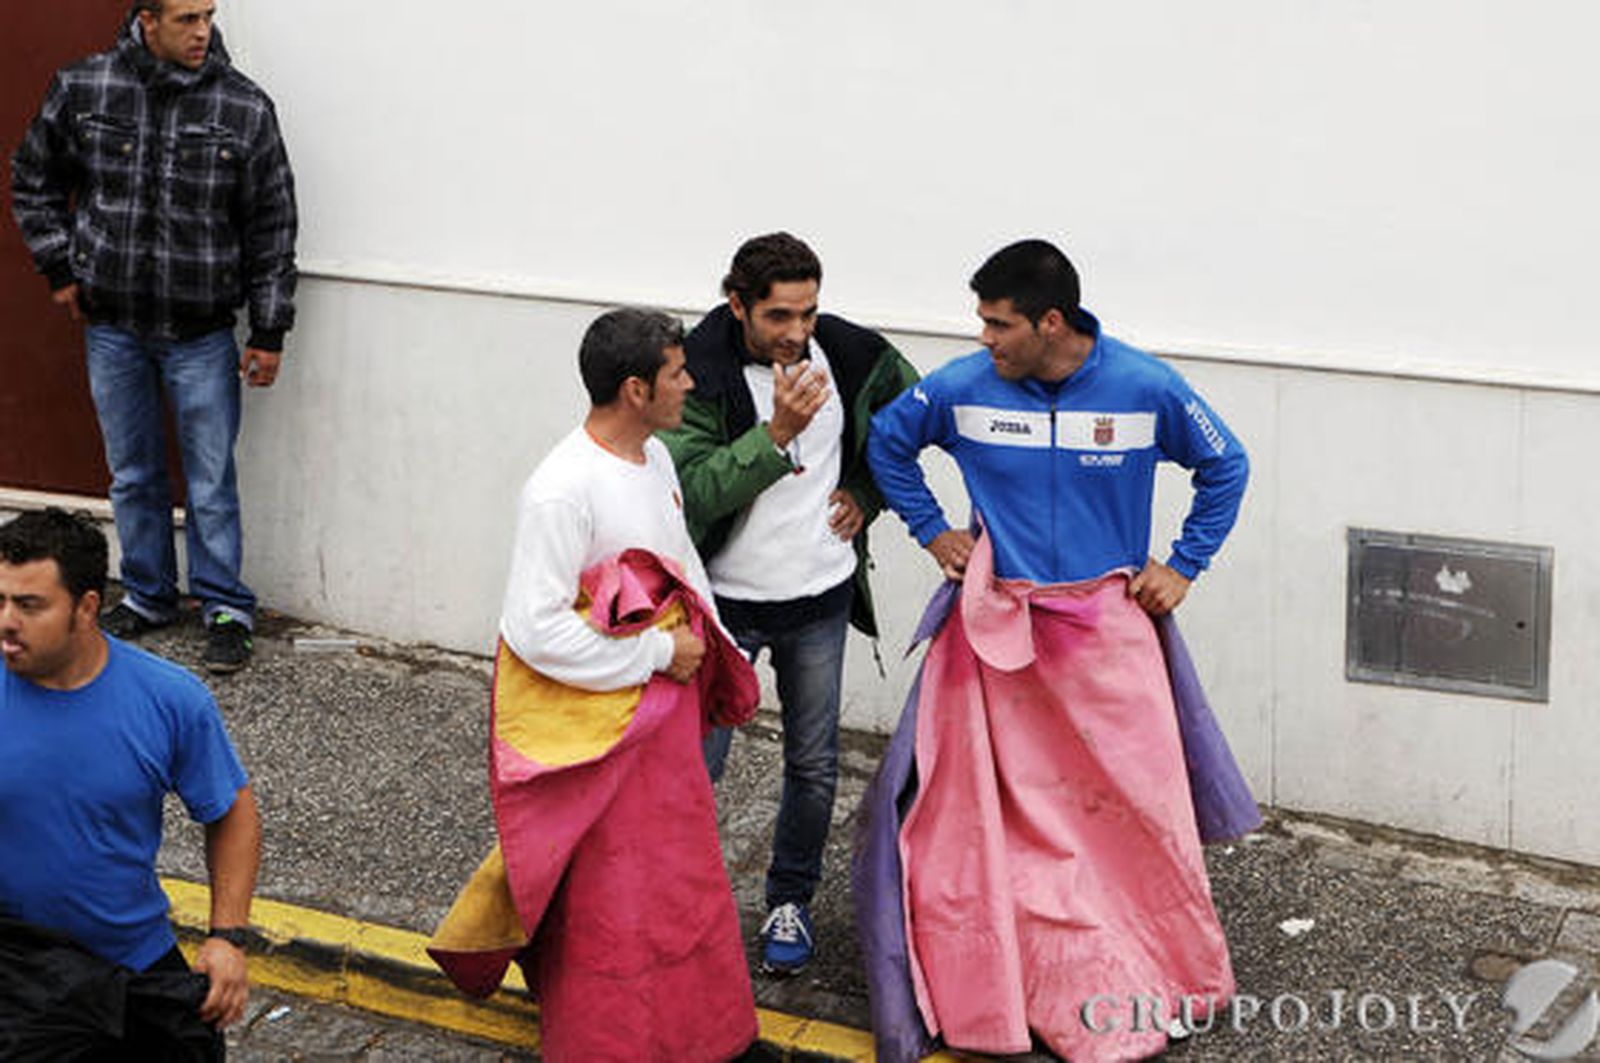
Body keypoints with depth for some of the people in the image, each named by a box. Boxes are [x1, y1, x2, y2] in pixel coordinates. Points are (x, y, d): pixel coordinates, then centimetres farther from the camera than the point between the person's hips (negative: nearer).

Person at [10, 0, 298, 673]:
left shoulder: (244, 108, -8)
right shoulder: (82, 89, -4)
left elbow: (272, 226, -2)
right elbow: (33, 178, 13)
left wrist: (269, 333, -3)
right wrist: (59, 269, 7)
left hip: (202, 333, -2)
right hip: (112, 325, 2)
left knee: (211, 482, 3)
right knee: (132, 474, 15)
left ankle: (226, 610, 17)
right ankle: (147, 595, 31)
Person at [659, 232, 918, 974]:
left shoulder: (852, 355, -7)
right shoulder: (697, 373, -17)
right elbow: (692, 488, -25)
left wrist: (867, 492, 2)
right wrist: (777, 434, -32)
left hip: (820, 599, 3)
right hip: (725, 599, -3)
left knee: (814, 766, 12)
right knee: (696, 763, 2)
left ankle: (790, 903, 31)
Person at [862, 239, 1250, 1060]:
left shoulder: (1146, 388, -9)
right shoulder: (962, 388, -7)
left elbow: (1225, 467, 7)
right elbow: (887, 441, 13)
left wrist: (1184, 565, 3)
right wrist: (931, 531, 8)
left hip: (1109, 625, -1)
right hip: (1001, 630, 1)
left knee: (1137, 805, 2)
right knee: (1018, 814, 3)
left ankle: (1161, 976, 20)